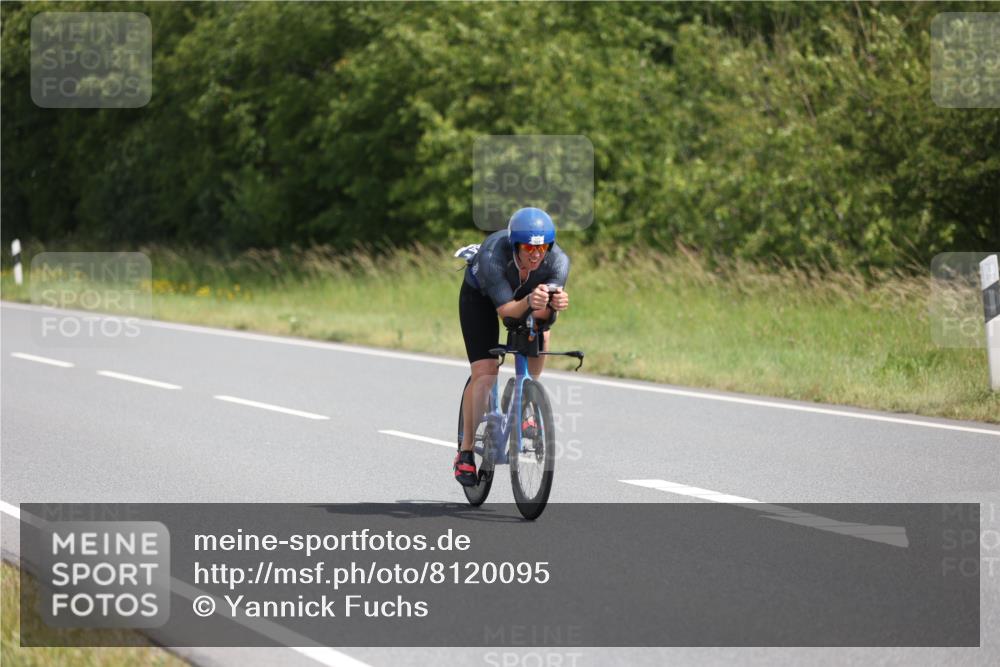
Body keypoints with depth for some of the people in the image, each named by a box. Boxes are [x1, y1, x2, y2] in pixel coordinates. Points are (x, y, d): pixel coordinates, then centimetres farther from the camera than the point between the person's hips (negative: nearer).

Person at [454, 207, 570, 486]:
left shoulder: (558, 261, -33)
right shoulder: (493, 255, -41)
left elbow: (544, 315, -37)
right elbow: (505, 310, -42)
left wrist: (553, 305, -60)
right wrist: (528, 302, -62)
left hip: (525, 295, 4)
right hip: (481, 295, -4)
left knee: (540, 334, -22)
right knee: (485, 373, -13)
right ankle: (466, 452, -2)